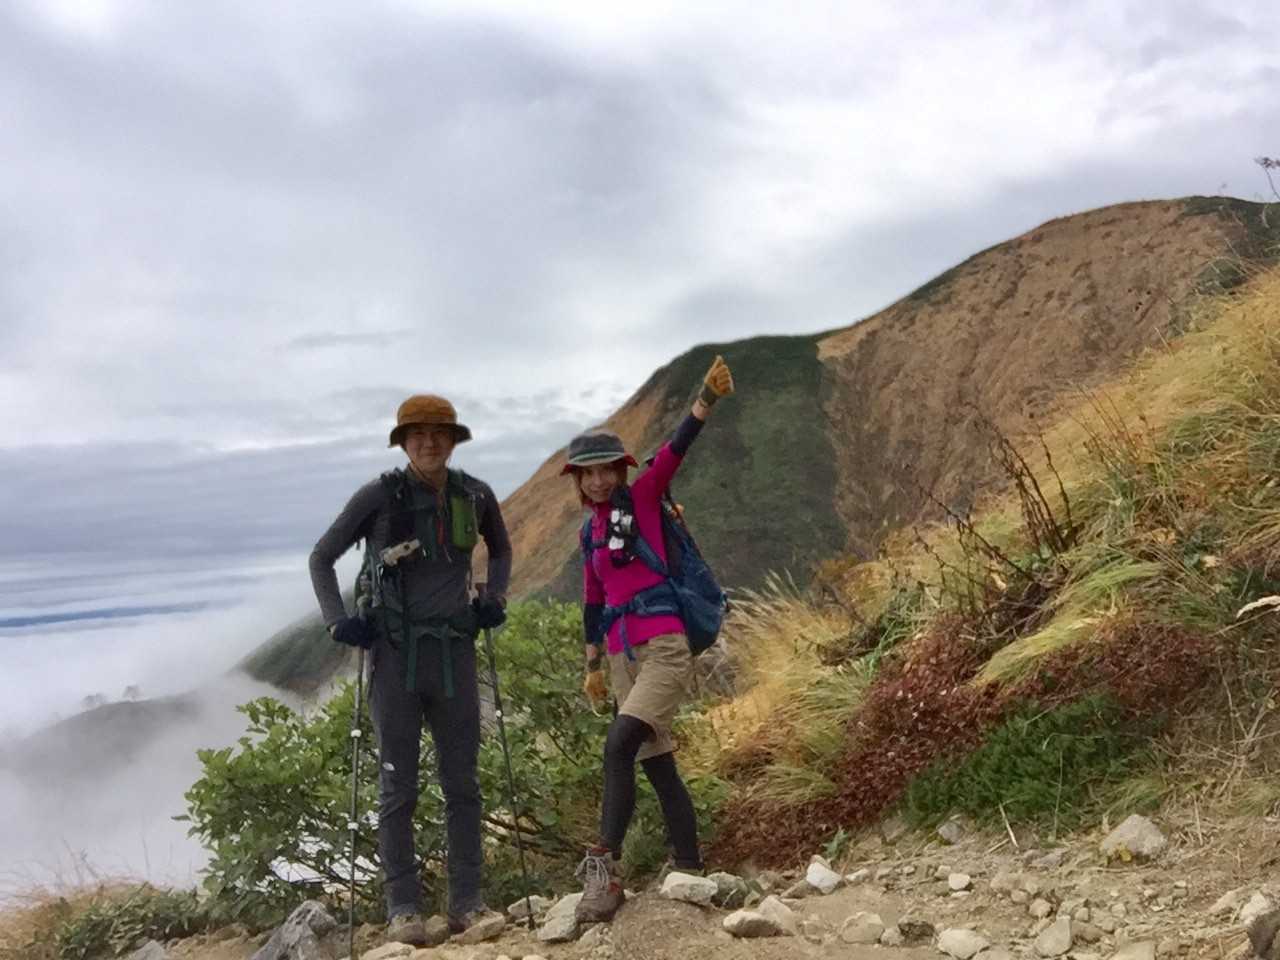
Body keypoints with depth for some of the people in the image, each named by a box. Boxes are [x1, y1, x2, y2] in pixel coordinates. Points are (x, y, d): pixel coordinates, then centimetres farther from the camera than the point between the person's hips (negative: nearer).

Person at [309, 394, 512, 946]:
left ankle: (466, 904, 15)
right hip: (396, 653, -3)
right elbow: (321, 557, 2)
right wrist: (337, 621, -9)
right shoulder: (380, 496, -6)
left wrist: (494, 598, 8)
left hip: (454, 652, 3)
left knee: (462, 781, 6)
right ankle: (403, 909, 10)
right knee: (398, 786, 2)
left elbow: (500, 549, 24)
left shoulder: (475, 496, 3)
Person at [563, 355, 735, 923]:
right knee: (657, 764, 8)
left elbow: (675, 449, -15)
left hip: (665, 648, -7)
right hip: (622, 657, 7)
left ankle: (604, 870, -23)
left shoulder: (641, 498, -1)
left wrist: (707, 398, -29)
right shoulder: (590, 530, 15)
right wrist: (593, 665, 22)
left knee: (619, 744, -23)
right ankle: (691, 871, 16)